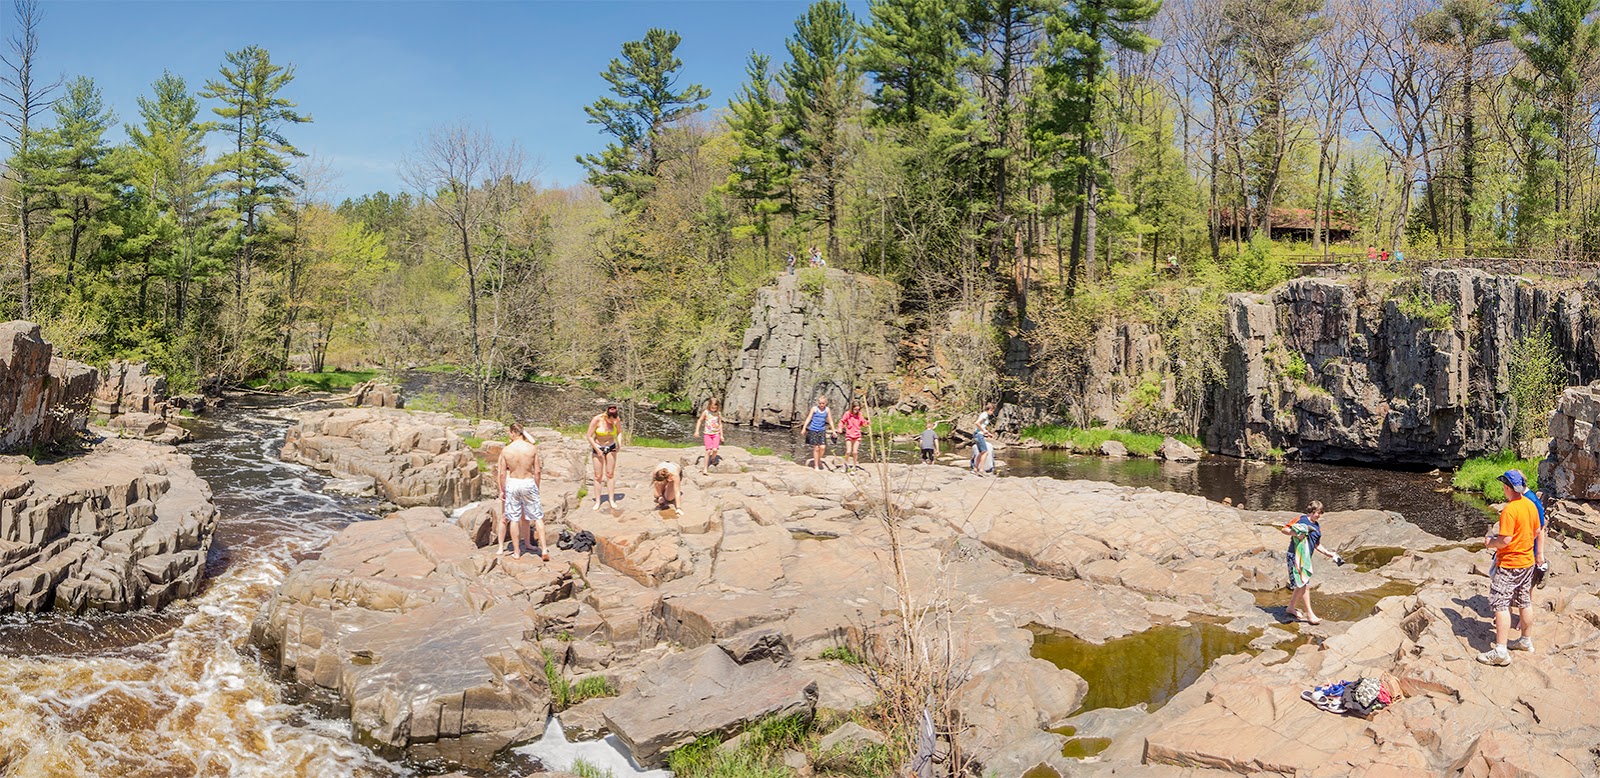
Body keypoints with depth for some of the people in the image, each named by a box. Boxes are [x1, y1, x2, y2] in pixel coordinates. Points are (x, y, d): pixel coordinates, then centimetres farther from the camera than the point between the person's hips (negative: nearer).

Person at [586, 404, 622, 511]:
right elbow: (589, 436, -16)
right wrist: (597, 450, -14)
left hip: (611, 447, 2)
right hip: (597, 447, -2)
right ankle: (597, 501, 8)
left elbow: (619, 432, 4)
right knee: (598, 476, 0)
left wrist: (619, 444, -10)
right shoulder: (597, 420, -25)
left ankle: (611, 500, 9)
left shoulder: (617, 420, -16)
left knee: (610, 474, 3)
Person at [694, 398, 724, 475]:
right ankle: (705, 468, -3)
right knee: (708, 451, -10)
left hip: (716, 434, 1)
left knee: (715, 449, -16)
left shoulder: (718, 413, 0)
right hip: (707, 434, -1)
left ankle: (712, 460, 17)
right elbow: (699, 421, 6)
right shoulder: (706, 412, -5)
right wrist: (697, 431, -1)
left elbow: (720, 424, 10)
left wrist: (721, 435, 9)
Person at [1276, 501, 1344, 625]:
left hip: (1306, 558, 8)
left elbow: (1317, 545, 20)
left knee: (1301, 585, 15)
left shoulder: (1317, 526, 13)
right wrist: (1295, 533, -26)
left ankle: (1291, 608, 30)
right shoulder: (1301, 519, -9)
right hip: (1296, 556, -8)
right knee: (1304, 584, -9)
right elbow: (1283, 529, -11)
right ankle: (1309, 614, -5)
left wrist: (1327, 553, 8)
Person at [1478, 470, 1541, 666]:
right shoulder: (1530, 505, 3)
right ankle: (1526, 640, 34)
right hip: (1527, 561, 9)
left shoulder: (1509, 510, -23)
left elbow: (1505, 540, -24)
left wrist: (1490, 543, -6)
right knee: (1525, 603, 20)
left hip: (1509, 564, -9)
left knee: (1500, 605, -7)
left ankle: (1500, 652, -9)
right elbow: (1536, 532, 14)